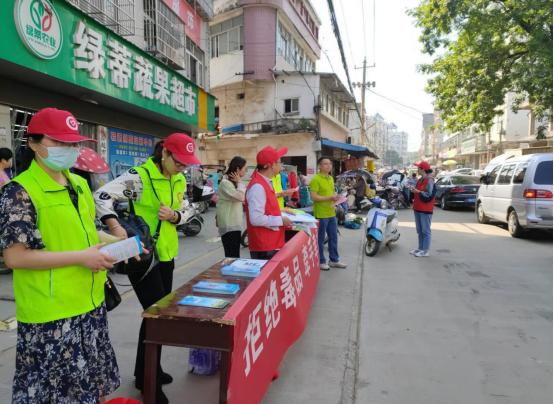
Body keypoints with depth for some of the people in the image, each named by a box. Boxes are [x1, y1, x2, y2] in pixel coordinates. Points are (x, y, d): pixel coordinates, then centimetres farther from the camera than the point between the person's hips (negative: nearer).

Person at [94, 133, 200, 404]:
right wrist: (116, 227, -36)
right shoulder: (139, 176, -17)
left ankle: (148, 370, 37)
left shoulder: (180, 181, 6)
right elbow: (101, 196, -23)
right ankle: (148, 380, 17)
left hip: (166, 254, 8)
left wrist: (174, 215, -11)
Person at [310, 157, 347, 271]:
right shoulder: (316, 179, -13)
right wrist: (330, 198, -21)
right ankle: (320, 262, 15)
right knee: (320, 239, 3)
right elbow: (314, 197, -19)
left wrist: (336, 197, 4)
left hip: (331, 213, 9)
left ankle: (334, 260, 28)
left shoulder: (331, 178, 14)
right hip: (321, 214, -8)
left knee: (333, 237, 16)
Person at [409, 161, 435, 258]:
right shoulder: (420, 180, 14)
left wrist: (418, 191, -23)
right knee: (419, 230, 15)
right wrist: (414, 190, 5)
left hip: (425, 210, -9)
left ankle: (425, 251, 2)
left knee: (425, 231, -3)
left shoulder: (429, 181, -14)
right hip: (418, 209, 9)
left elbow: (429, 195, -19)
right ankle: (420, 248, 24)